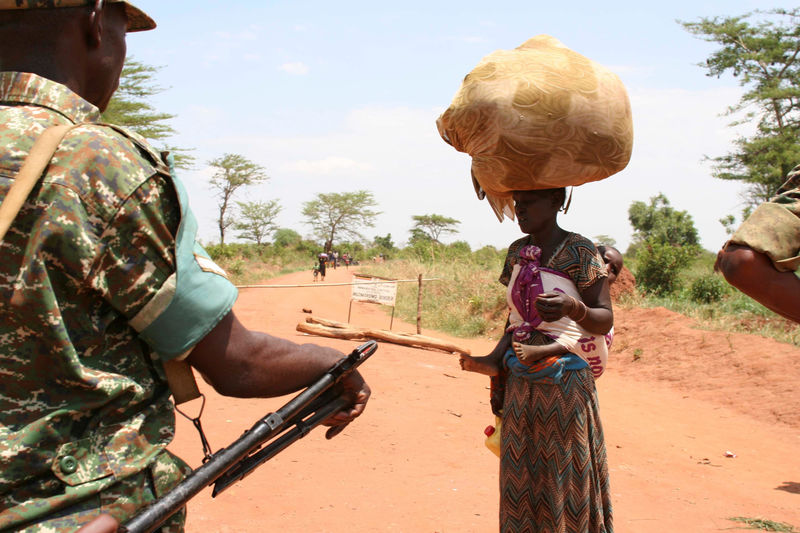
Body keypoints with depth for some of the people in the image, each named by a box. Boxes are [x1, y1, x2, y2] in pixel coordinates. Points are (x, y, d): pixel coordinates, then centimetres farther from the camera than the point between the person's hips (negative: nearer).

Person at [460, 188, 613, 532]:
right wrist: (494, 361, 4)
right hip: (520, 383, 6)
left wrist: (573, 308, -31)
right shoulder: (517, 252, 9)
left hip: (564, 386, -5)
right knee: (520, 482, 11)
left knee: (565, 482, 2)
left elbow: (605, 321, -11)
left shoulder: (580, 252, -9)